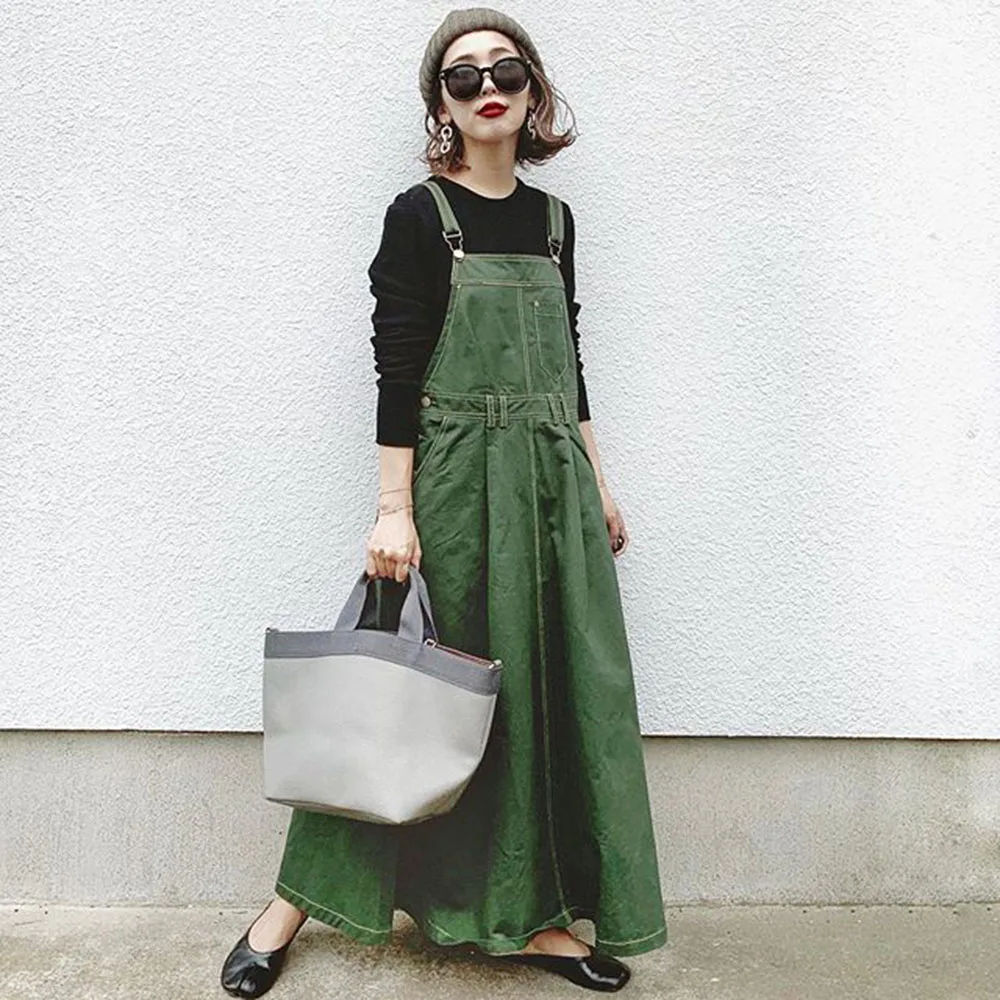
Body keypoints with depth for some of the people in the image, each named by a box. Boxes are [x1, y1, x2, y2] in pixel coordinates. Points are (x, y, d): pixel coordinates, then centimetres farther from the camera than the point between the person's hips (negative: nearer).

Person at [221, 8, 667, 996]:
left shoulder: (552, 218, 14)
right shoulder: (420, 215, -3)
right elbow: (397, 370, -9)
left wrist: (598, 482, 14)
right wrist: (394, 508, -15)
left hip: (554, 473, 6)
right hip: (456, 475, -6)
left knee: (565, 682, 5)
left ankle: (531, 917, 20)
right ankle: (293, 901, 17)